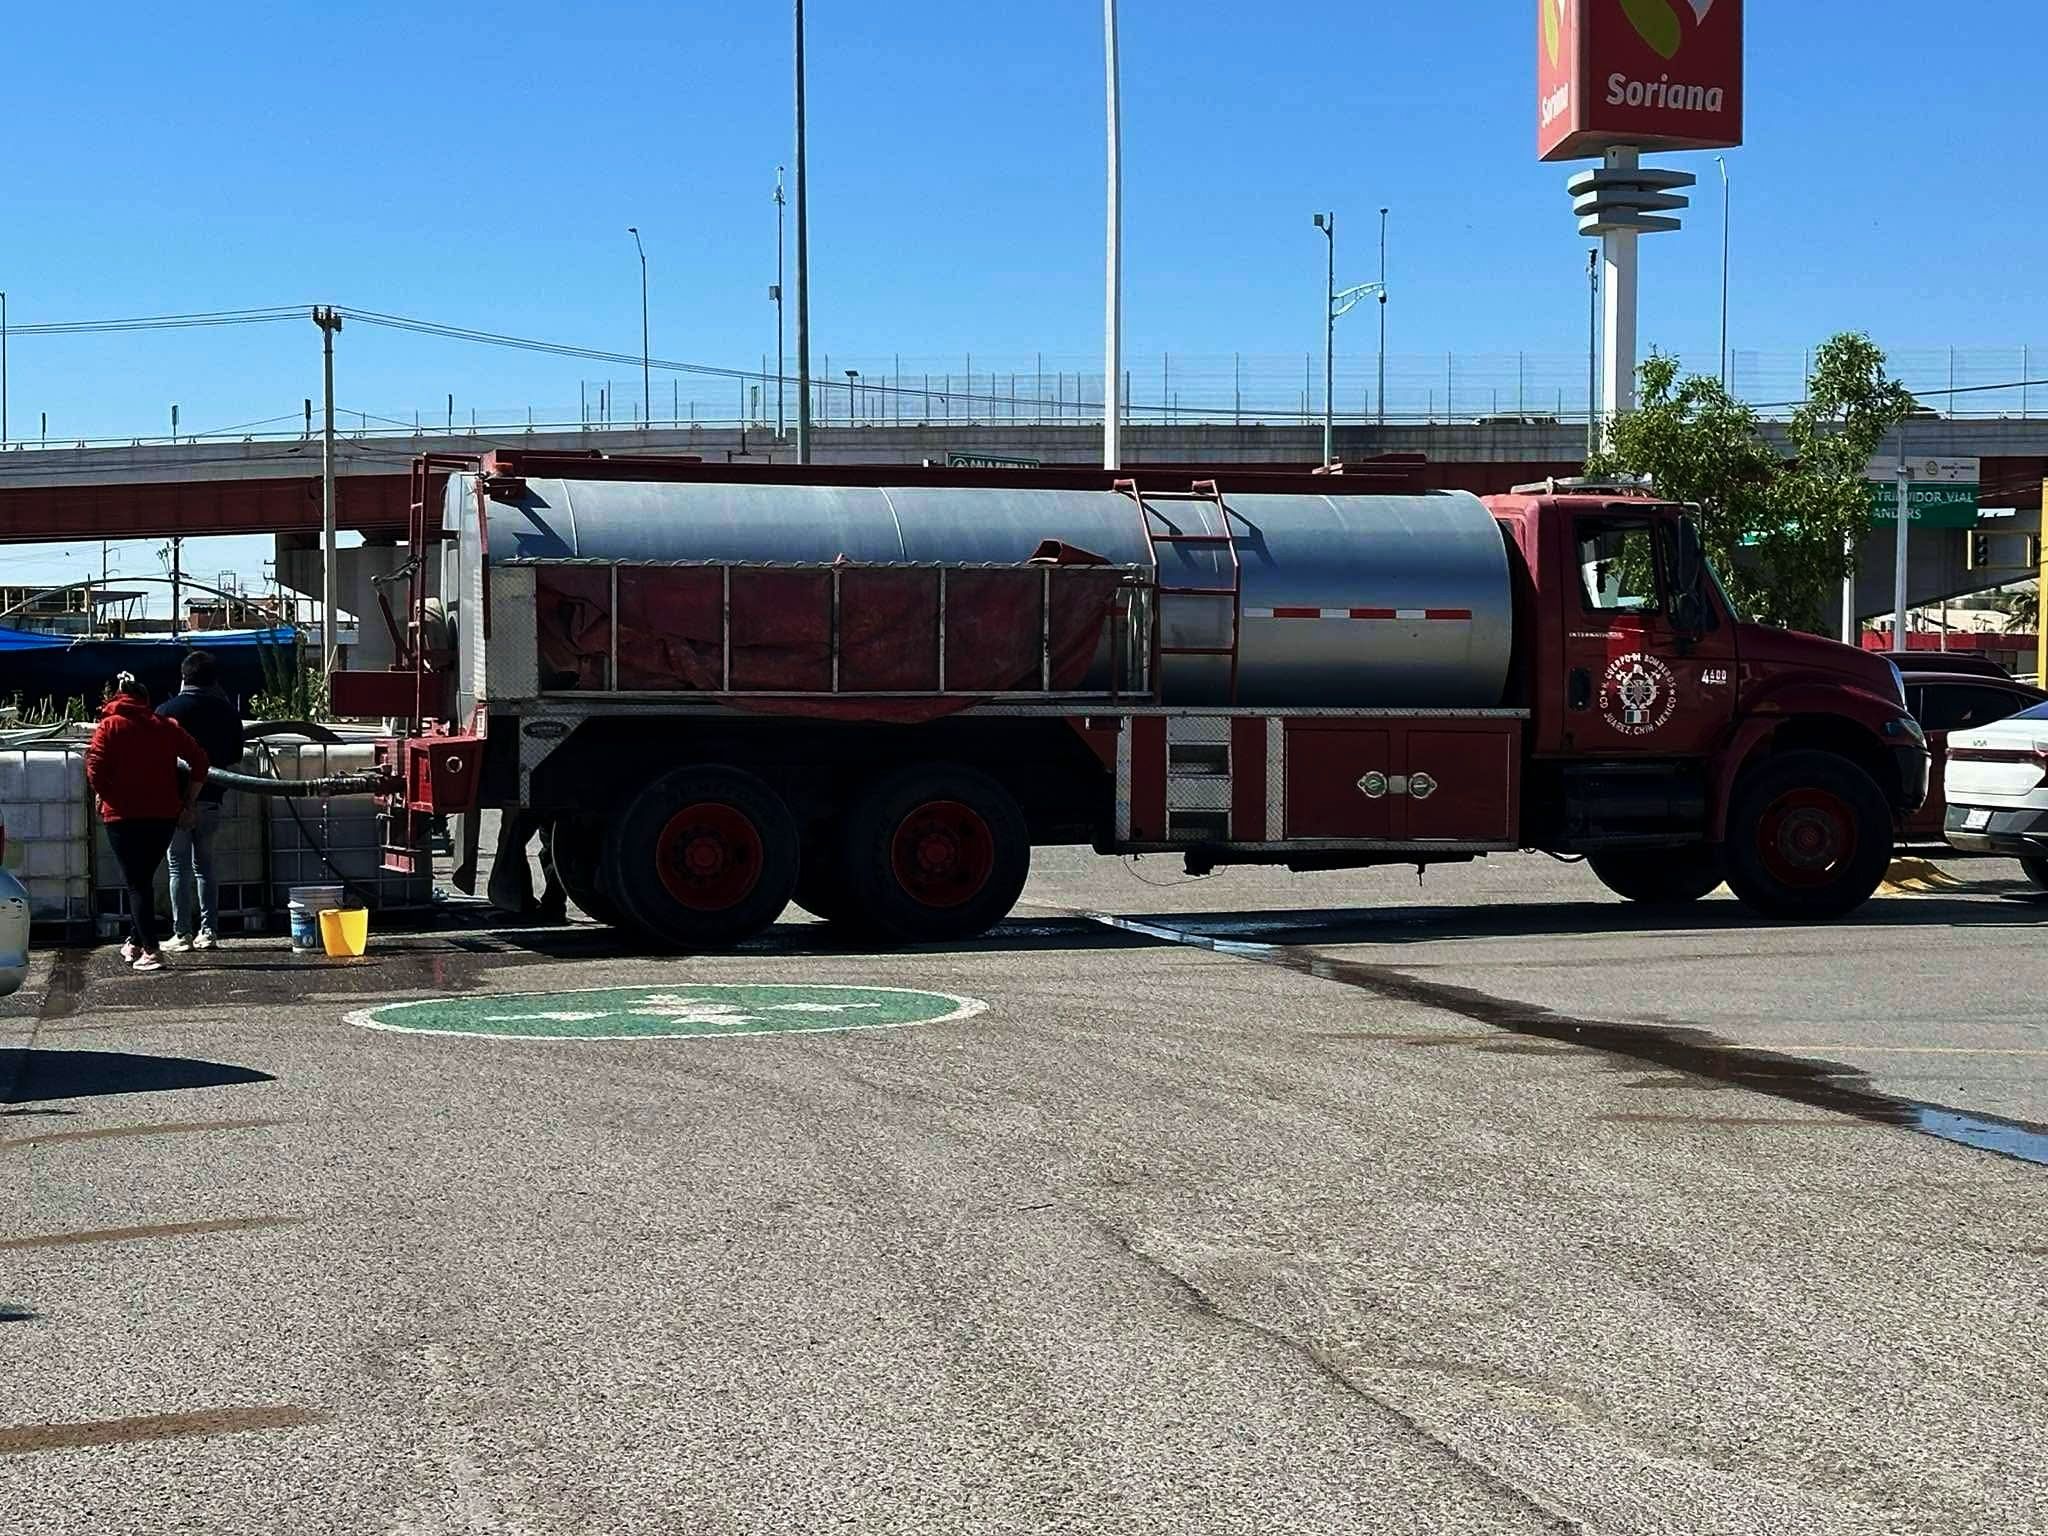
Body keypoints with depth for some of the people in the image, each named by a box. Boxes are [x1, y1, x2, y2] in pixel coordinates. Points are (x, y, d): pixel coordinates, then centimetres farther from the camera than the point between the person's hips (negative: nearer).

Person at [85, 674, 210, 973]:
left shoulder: (110, 726, -1)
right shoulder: (166, 726, 9)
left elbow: (95, 767, -14)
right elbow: (199, 760, 6)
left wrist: (103, 795, 3)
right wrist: (187, 803, 11)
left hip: (124, 815, -4)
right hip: (165, 814, 4)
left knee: (137, 883, 0)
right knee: (144, 878, 19)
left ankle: (151, 951, -8)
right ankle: (135, 943, 25)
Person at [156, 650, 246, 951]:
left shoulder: (167, 710, -9)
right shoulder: (226, 710, 1)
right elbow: (236, 755, 7)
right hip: (211, 797, 3)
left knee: (179, 867, 2)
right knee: (204, 865, 12)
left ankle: (182, 934, 0)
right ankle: (209, 932, 8)